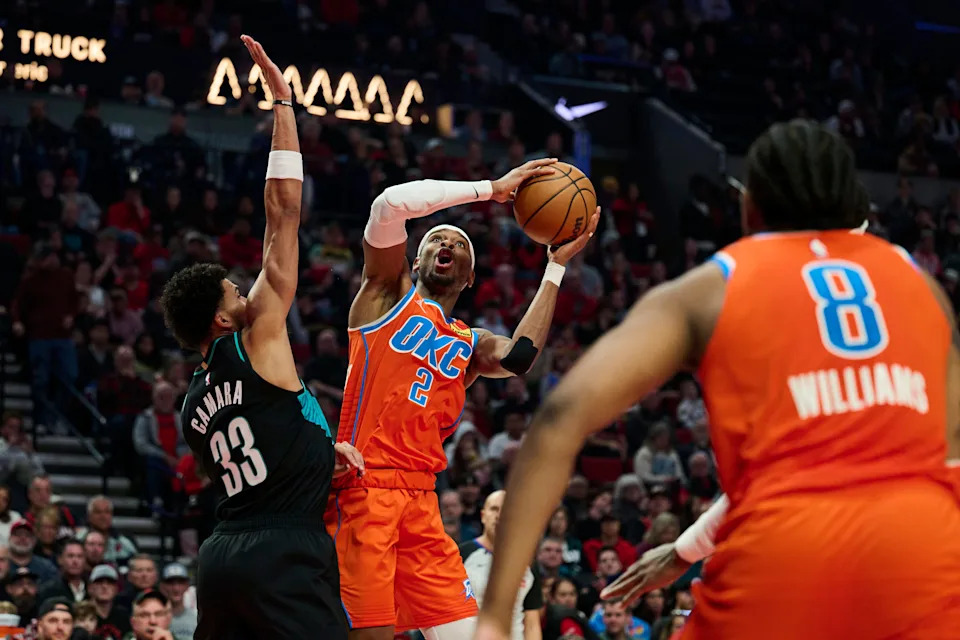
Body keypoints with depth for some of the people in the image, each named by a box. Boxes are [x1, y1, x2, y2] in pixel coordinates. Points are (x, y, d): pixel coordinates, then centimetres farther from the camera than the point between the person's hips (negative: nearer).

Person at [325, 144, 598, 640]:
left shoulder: (470, 345, 23)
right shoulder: (388, 293, 11)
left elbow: (517, 358, -1)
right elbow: (389, 204, -7)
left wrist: (556, 267, 3)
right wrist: (489, 189, -4)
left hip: (421, 503, 6)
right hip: (362, 489, -5)